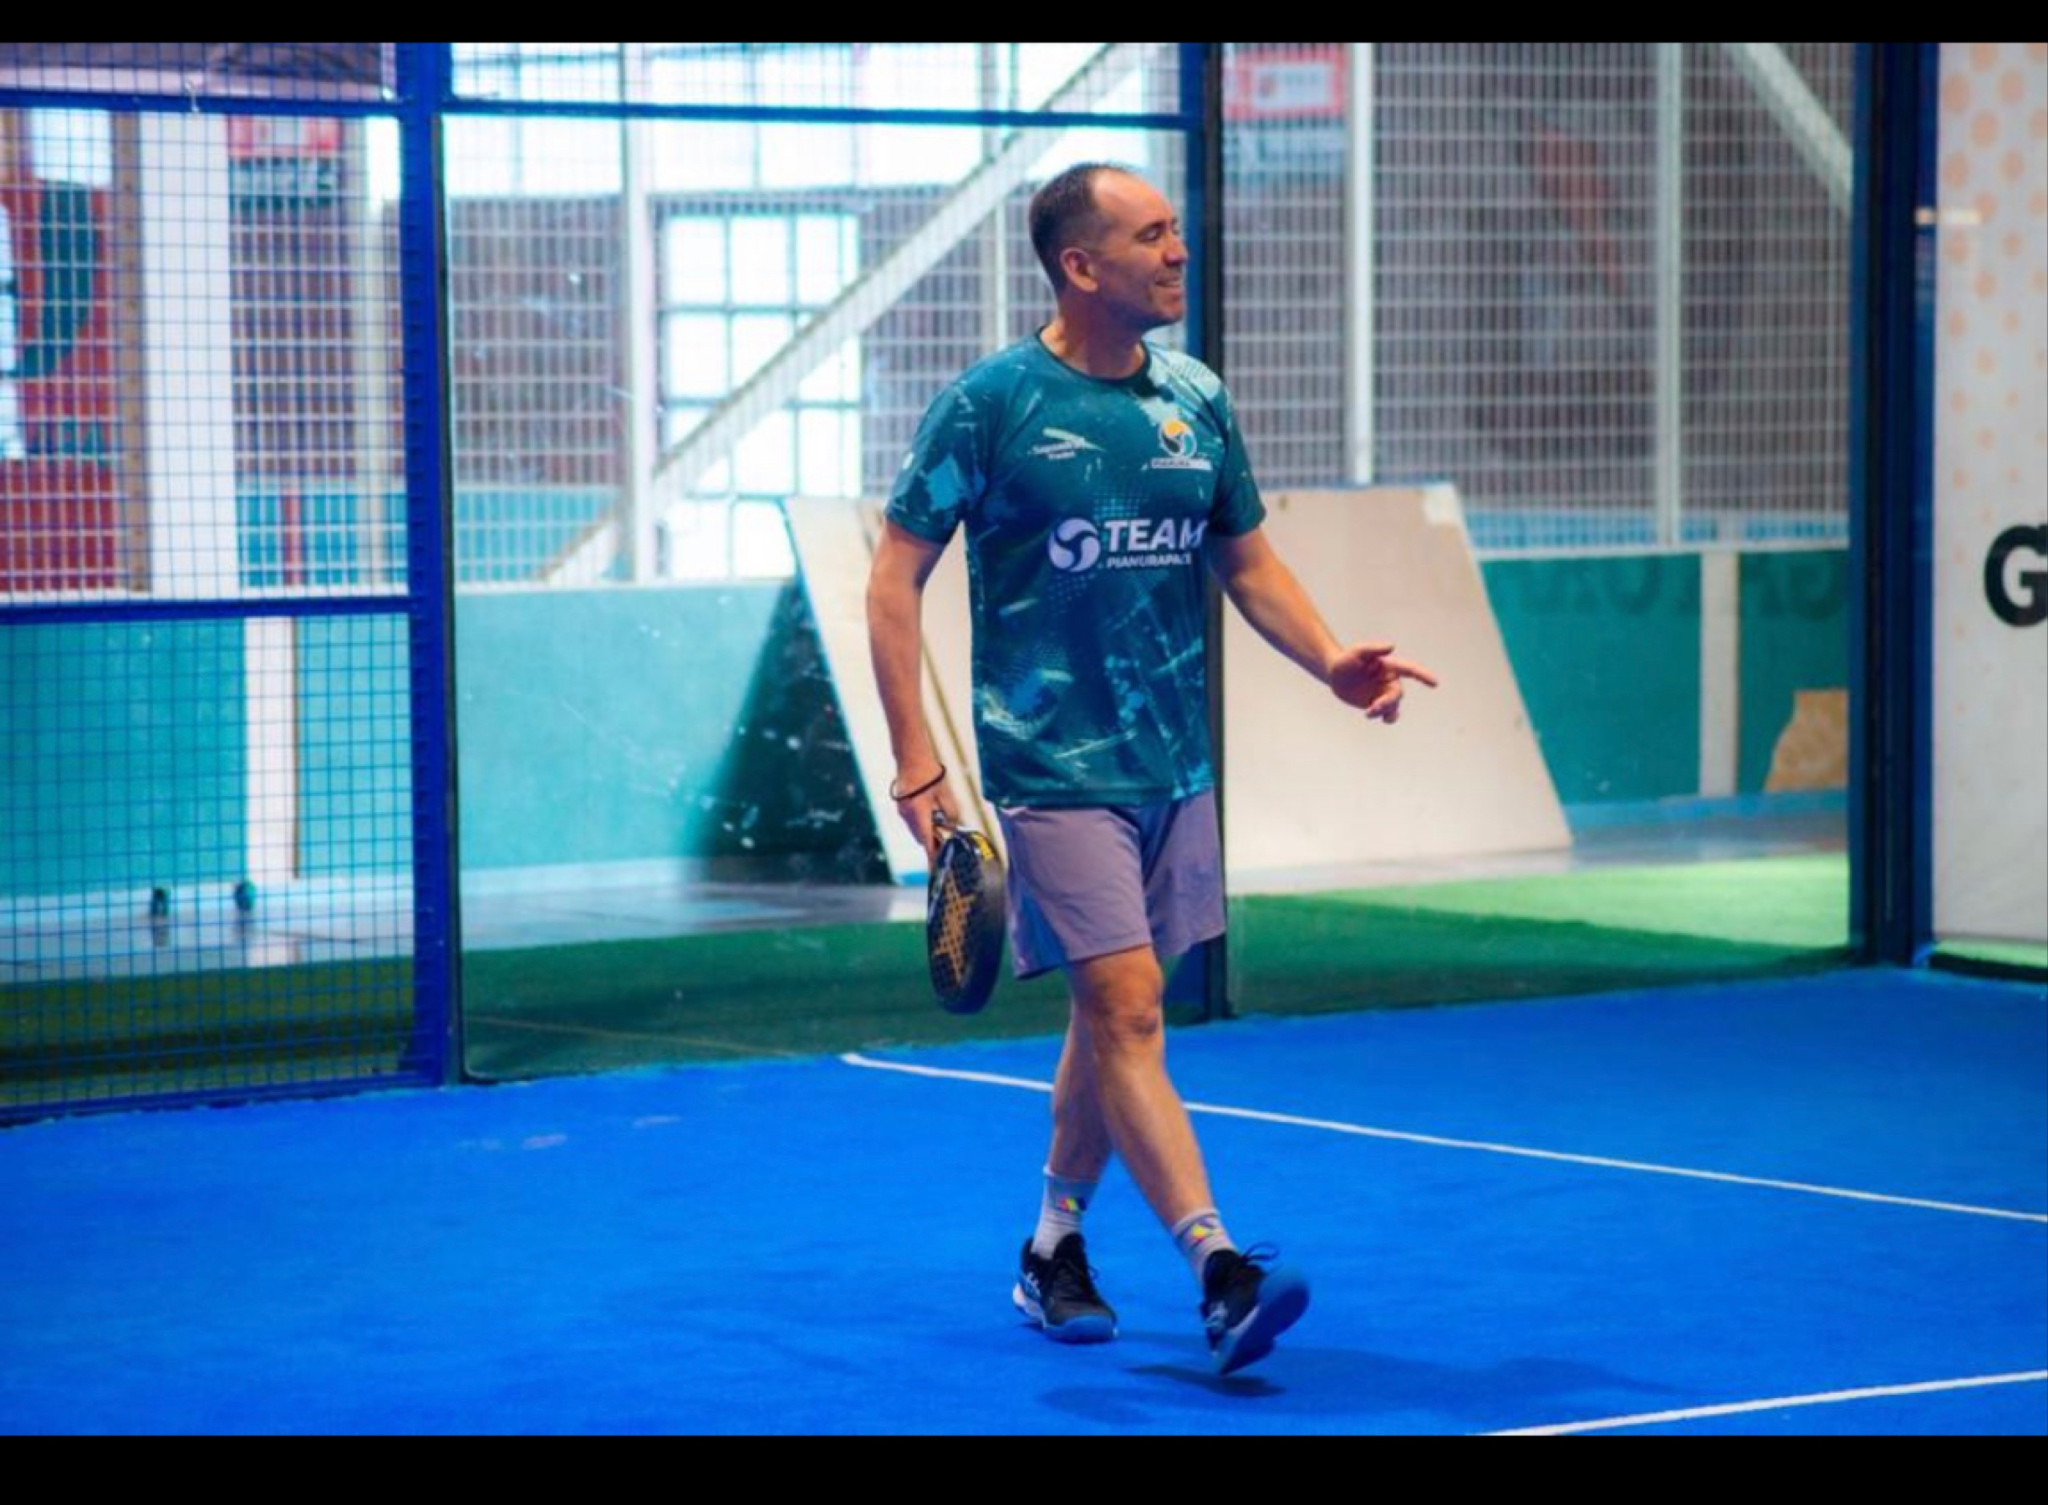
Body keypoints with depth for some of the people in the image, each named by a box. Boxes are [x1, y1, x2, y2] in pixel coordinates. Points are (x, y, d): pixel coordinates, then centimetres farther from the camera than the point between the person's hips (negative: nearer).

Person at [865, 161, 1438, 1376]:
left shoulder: (1198, 402, 7)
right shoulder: (992, 404, -9)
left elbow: (1248, 561, 16)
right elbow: (896, 576, -6)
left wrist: (1330, 658, -3)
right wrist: (917, 756, -14)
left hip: (1174, 764, 6)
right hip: (1055, 765, -6)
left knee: (1112, 1014, 13)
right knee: (1128, 1005, -14)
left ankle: (1054, 1250, 28)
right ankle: (1220, 1270, -19)